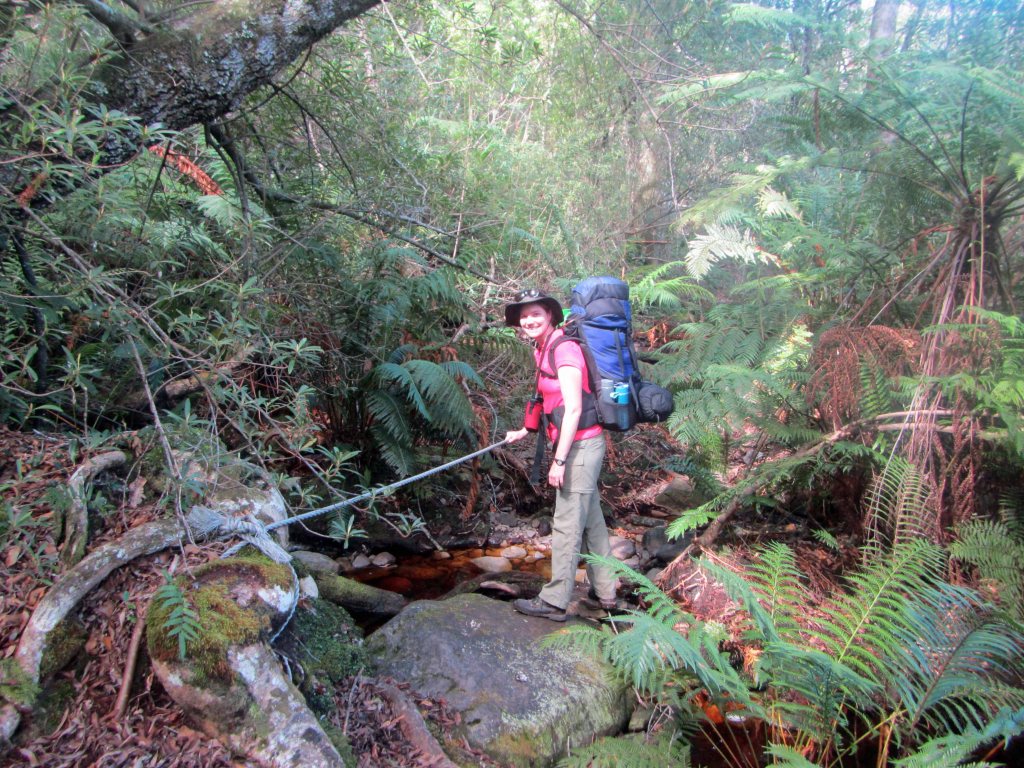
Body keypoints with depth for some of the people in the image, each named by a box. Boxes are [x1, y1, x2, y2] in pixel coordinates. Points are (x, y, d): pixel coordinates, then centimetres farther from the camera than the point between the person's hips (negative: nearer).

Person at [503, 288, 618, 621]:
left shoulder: (564, 348, -16)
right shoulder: (543, 350, 12)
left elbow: (573, 409, -21)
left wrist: (559, 460, -20)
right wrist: (524, 432, 28)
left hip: (580, 444, -10)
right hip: (581, 446, 10)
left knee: (567, 525, -3)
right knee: (591, 520, 15)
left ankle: (554, 601, 7)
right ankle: (604, 593, 26)